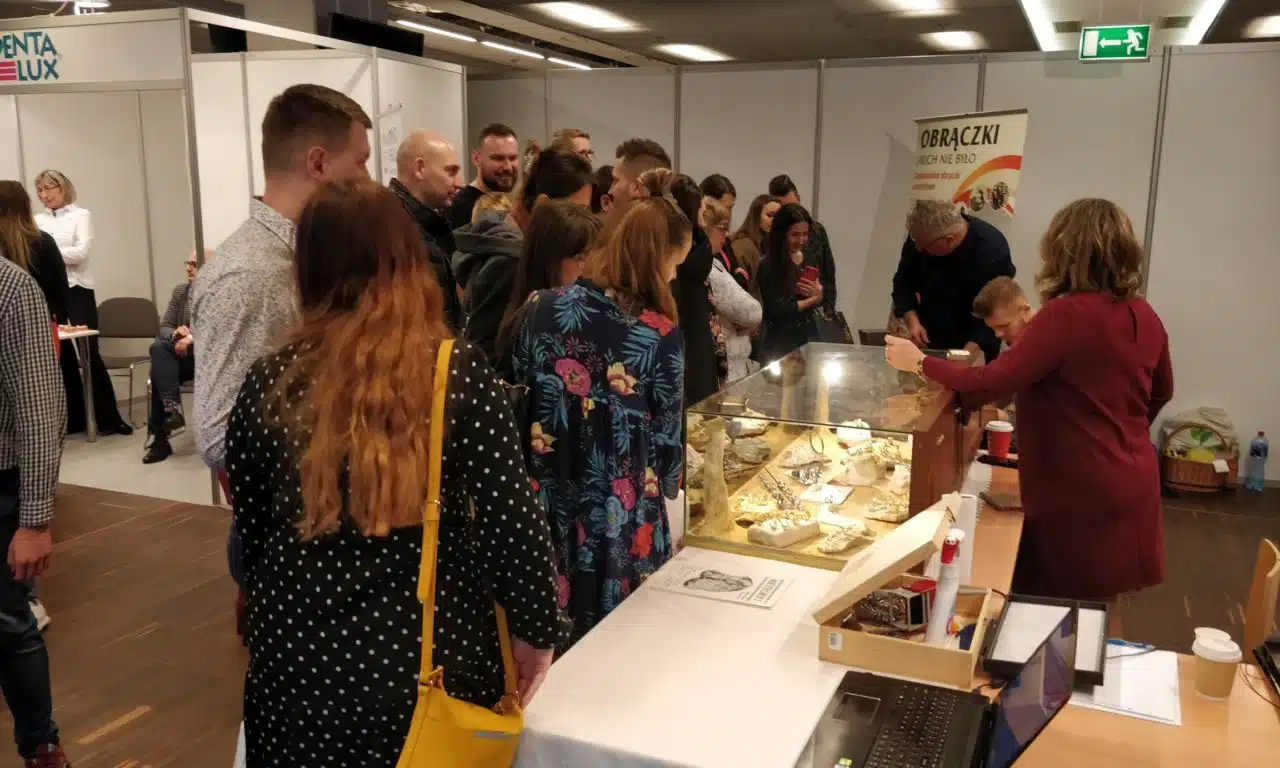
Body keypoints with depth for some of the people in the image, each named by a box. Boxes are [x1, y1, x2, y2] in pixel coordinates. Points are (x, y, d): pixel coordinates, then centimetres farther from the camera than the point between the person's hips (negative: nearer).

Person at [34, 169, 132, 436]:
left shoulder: (81, 215, 3)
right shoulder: (37, 221, 13)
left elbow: (81, 252, -9)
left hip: (76, 290, -4)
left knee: (90, 354, -6)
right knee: (62, 356, 7)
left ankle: (108, 417, -1)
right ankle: (75, 417, 15)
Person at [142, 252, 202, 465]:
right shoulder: (180, 291, 15)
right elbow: (164, 327, 10)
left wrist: (191, 339, -27)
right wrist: (176, 333, -15)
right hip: (182, 354, 5)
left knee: (159, 371, -30)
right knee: (158, 346, -29)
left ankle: (160, 437, -23)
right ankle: (172, 408, -33)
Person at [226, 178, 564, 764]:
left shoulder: (269, 383, -6)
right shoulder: (459, 374, -14)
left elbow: (249, 530, 5)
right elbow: (512, 522, -14)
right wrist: (536, 629, 1)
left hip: (298, 667, 2)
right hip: (430, 665, -1)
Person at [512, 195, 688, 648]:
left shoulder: (543, 309, -4)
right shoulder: (661, 335, -15)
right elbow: (667, 437, -6)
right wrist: (664, 484, 15)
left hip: (545, 506, 4)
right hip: (621, 523, -4)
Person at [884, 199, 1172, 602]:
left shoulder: (1067, 315, -21)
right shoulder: (1144, 316, 3)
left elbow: (989, 385, -22)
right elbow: (1161, 392, 19)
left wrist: (920, 362, -9)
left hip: (1081, 493, -7)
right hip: (1132, 487, 8)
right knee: (1098, 615, 21)